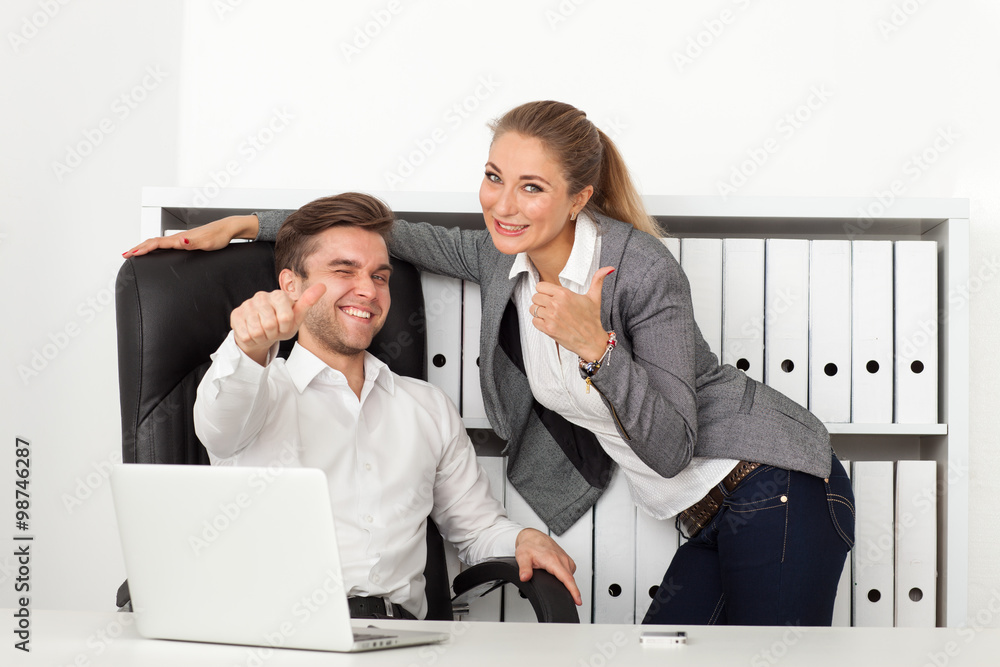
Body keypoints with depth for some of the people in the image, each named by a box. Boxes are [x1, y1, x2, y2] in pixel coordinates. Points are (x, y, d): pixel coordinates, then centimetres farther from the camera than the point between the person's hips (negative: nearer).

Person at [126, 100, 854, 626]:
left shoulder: (641, 267, -19)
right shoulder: (505, 258, 1)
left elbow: (672, 448, -20)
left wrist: (595, 346, -32)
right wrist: (243, 224, 11)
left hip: (774, 493, -7)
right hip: (712, 520, 7)